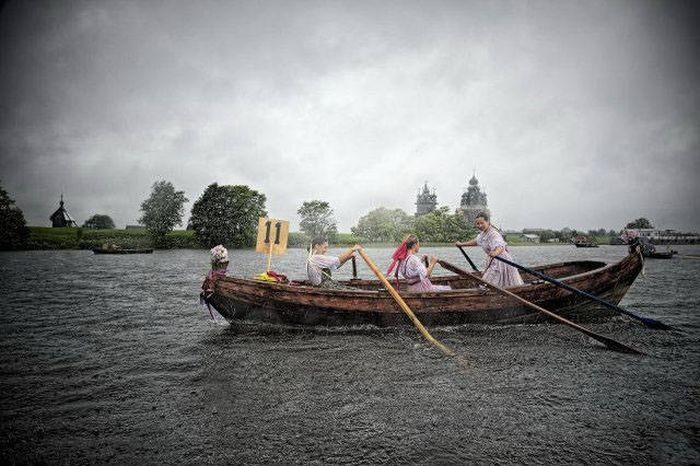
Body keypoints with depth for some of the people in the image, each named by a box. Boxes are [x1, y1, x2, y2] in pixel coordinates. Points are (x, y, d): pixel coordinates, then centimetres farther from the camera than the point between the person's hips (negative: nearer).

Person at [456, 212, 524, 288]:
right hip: (493, 262, 10)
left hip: (501, 262, -10)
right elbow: (476, 241, 27)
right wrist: (462, 244, 30)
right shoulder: (483, 233, 5)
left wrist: (495, 252, -65)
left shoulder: (494, 234, -24)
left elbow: (500, 246, -42)